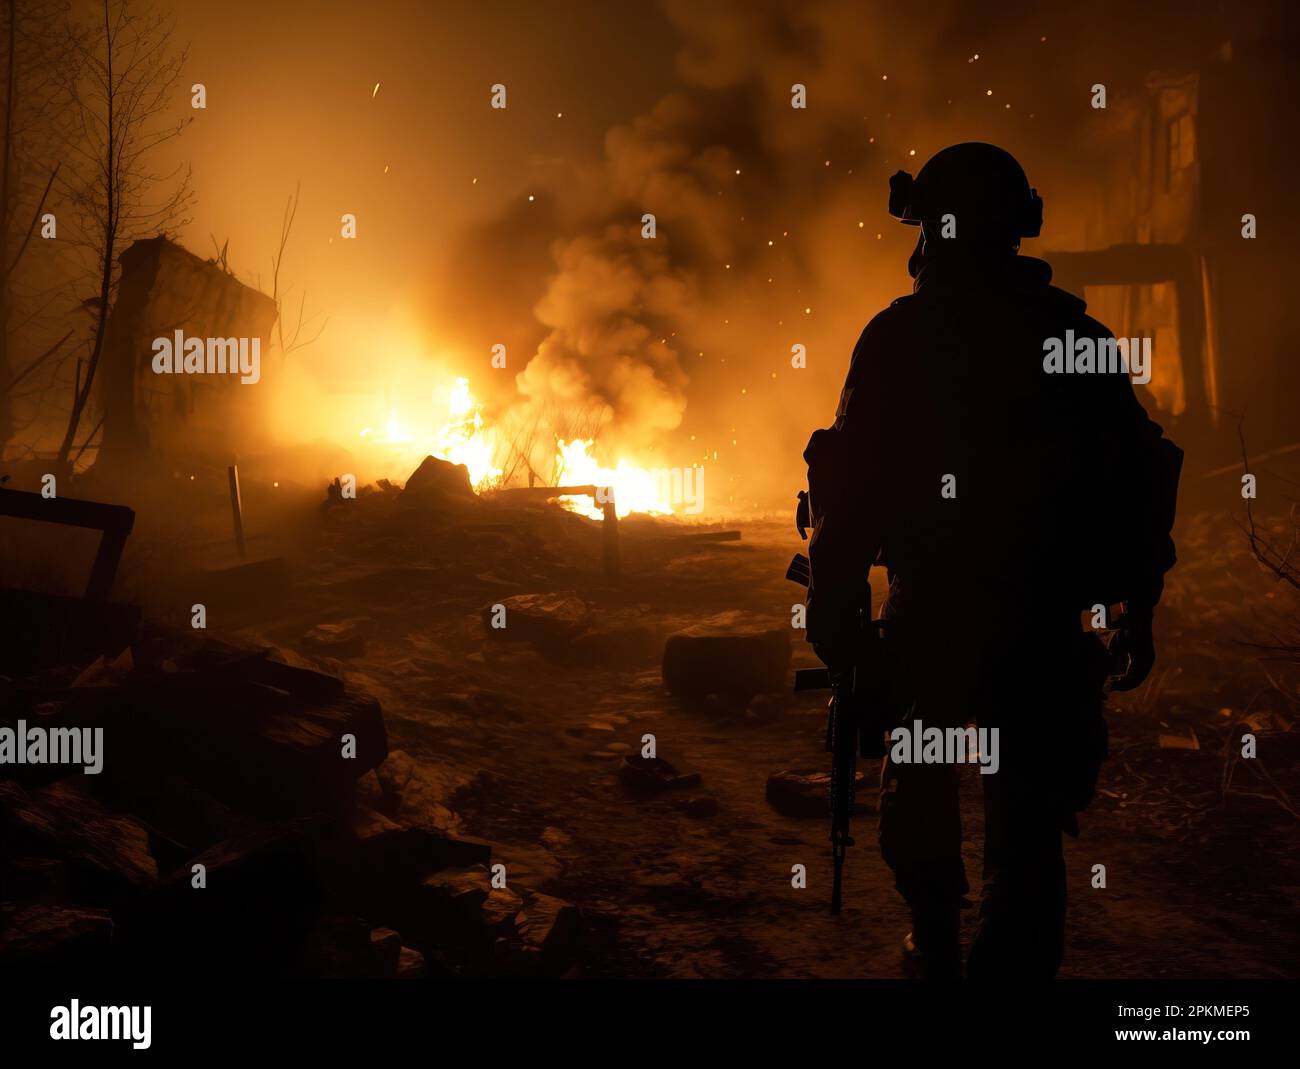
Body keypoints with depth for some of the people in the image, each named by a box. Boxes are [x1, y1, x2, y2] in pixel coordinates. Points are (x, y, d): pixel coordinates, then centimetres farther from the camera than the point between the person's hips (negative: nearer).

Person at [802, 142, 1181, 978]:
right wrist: (1138, 607, 13)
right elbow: (1137, 478, 6)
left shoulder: (900, 335, -4)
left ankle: (938, 949, 31)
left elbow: (855, 487, -9)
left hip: (937, 610, -1)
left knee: (919, 784, 22)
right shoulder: (1077, 331, 6)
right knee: (1028, 822, 5)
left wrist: (834, 606, -4)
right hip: (1052, 623, 2)